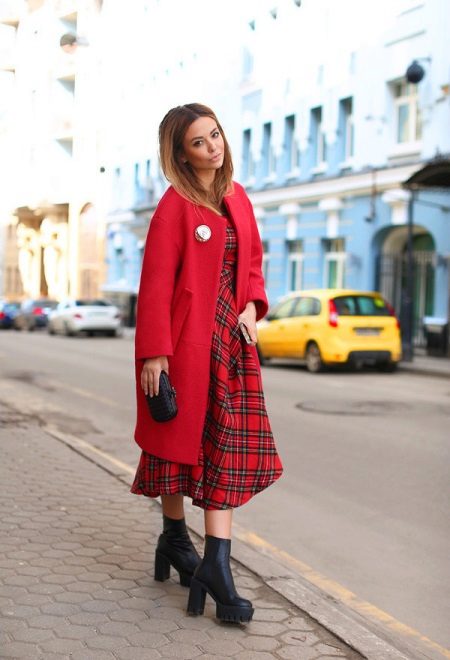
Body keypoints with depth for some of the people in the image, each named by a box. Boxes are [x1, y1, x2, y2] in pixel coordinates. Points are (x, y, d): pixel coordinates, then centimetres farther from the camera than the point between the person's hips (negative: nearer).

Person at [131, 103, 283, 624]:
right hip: (185, 339, -5)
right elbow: (156, 283, -12)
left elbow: (253, 259, 19)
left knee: (232, 446, -1)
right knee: (179, 440, 8)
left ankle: (215, 567, 3)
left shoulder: (237, 198, 10)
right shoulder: (175, 206, -9)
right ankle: (175, 539, 30)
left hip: (230, 338, 6)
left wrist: (252, 304, 0)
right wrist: (154, 353, -16)